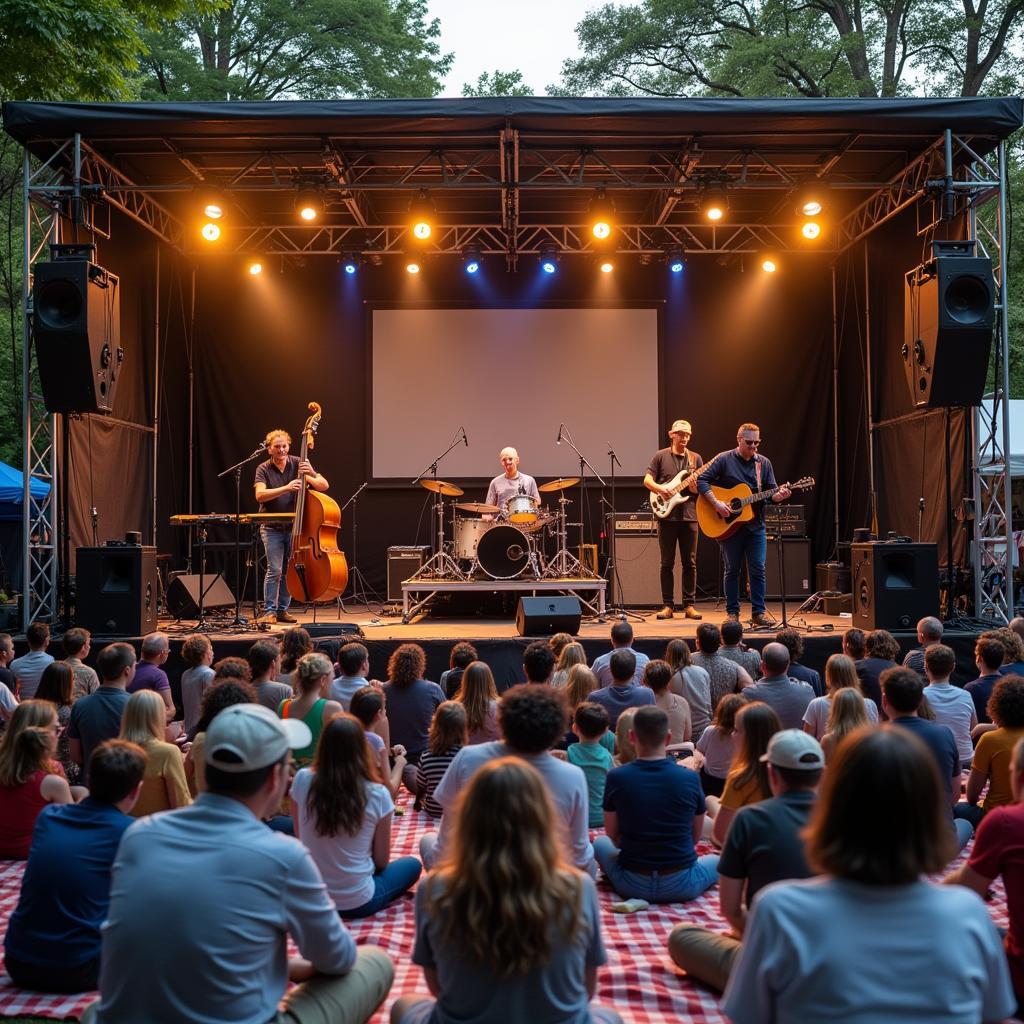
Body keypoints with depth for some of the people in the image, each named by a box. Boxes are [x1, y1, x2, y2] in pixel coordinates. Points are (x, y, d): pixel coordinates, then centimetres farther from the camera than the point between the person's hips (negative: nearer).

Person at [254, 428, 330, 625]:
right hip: (272, 528, -2)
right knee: (275, 570, -10)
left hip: (294, 526, 2)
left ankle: (283, 610, 16)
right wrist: (286, 488, -32)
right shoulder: (263, 469, -4)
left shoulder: (298, 464, 0)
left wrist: (310, 474, -26)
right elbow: (260, 495, -21)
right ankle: (269, 611, -2)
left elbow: (323, 485, -5)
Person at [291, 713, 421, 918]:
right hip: (357, 903, -3)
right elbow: (382, 861, -5)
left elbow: (299, 839, 3)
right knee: (413, 864, 23)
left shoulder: (302, 780, -13)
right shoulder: (378, 795, -18)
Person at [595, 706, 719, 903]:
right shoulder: (690, 778, -10)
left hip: (630, 885, -1)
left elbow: (613, 836, 3)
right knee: (717, 859, 31)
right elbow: (695, 836, 5)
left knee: (600, 843, 29)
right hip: (681, 887, 1)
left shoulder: (616, 777, -11)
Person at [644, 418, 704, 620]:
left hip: (689, 516, 2)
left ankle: (689, 605, 8)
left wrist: (696, 487, -13)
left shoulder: (695, 458, 10)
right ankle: (668, 606, 7)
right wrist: (660, 489, -19)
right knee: (667, 563, 2)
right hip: (667, 516, -2)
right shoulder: (660, 456, 4)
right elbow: (647, 480, 0)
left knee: (690, 563, 3)